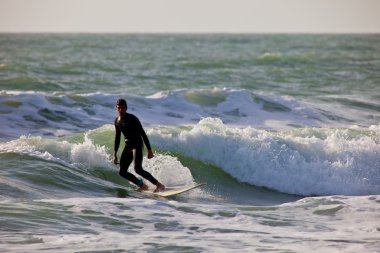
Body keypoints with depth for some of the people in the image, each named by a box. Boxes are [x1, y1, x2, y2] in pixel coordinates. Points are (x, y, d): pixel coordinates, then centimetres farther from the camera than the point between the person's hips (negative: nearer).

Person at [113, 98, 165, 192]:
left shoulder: (132, 118, -13)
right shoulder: (117, 121, 8)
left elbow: (143, 134, -13)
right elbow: (117, 138, 17)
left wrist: (149, 150, -15)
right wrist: (115, 154, 14)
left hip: (137, 145, -7)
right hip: (127, 146, 7)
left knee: (138, 169, -23)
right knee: (122, 172, 0)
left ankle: (159, 185, -17)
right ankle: (141, 185, 13)